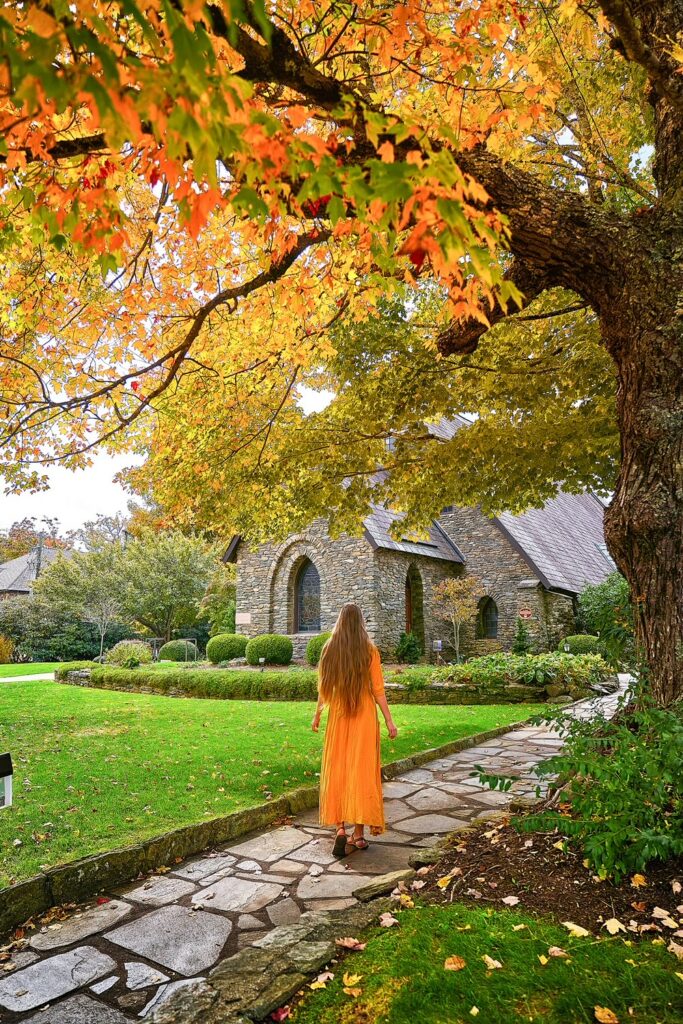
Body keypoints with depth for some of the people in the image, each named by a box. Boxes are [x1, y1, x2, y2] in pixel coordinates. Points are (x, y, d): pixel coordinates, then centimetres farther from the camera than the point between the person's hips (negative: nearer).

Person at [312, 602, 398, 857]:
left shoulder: (329, 648, -2)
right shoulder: (369, 650, -8)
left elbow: (323, 686, 2)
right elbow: (378, 690, -9)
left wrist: (317, 715, 15)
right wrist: (389, 721, -1)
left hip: (338, 716, 2)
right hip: (364, 716, -1)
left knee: (337, 770, 10)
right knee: (362, 770, 6)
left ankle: (340, 827, 1)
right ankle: (359, 832, 11)